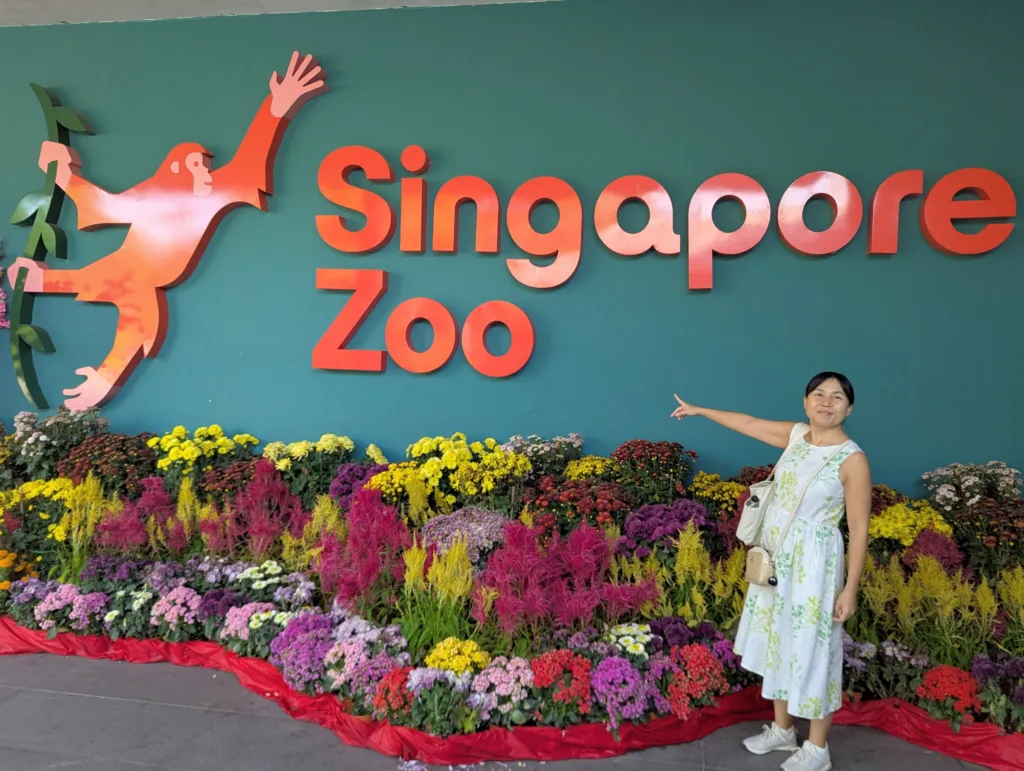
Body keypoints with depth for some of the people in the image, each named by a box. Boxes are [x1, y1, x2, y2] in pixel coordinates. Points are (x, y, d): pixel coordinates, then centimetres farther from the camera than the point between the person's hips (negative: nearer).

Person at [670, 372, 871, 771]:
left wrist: (850, 588, -15)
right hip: (775, 558, 7)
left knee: (811, 648, 4)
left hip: (813, 565, -6)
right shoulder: (796, 435, 1)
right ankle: (782, 729, 34)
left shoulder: (852, 460, -16)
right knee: (778, 641, 16)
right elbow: (749, 423, 16)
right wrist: (699, 411, 25)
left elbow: (859, 528, -14)